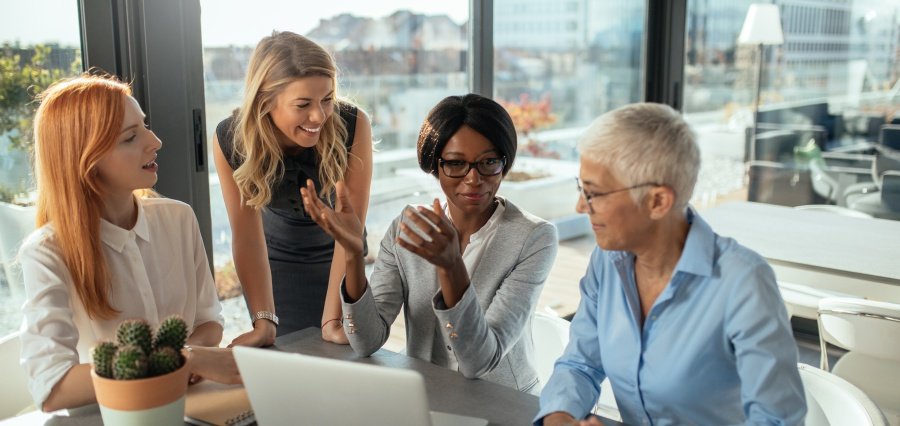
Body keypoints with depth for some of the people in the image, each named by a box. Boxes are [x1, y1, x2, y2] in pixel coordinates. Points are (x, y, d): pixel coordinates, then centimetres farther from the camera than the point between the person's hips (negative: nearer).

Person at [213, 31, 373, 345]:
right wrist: (265, 321, -30)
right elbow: (247, 236, -23)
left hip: (333, 257, 0)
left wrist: (332, 320, -32)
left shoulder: (353, 125, -31)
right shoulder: (230, 139, -27)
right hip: (275, 261, 1)